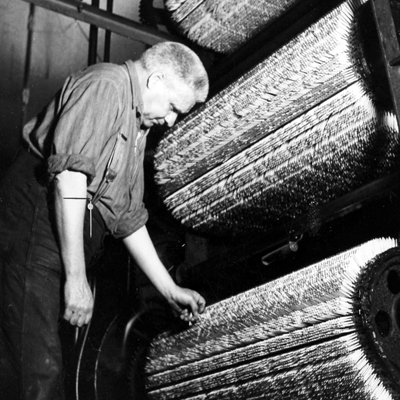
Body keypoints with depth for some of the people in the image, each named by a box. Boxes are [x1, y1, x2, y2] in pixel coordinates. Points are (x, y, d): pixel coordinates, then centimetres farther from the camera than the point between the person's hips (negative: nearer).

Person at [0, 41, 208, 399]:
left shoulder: (138, 128, 24)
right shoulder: (105, 85, -7)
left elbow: (128, 216, 25)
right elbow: (69, 175, -19)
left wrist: (169, 289, 23)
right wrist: (76, 277, -18)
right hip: (34, 232, -10)